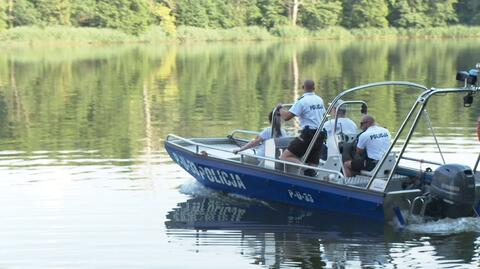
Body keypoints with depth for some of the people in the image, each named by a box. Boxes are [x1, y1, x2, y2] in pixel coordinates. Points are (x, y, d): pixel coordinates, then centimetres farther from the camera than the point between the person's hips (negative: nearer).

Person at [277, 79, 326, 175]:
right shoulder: (320, 100, 14)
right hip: (320, 136, 7)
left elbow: (286, 117, -13)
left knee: (285, 157, -11)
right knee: (313, 165, 11)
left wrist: (280, 108, 6)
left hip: (308, 134, -7)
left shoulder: (302, 101, -9)